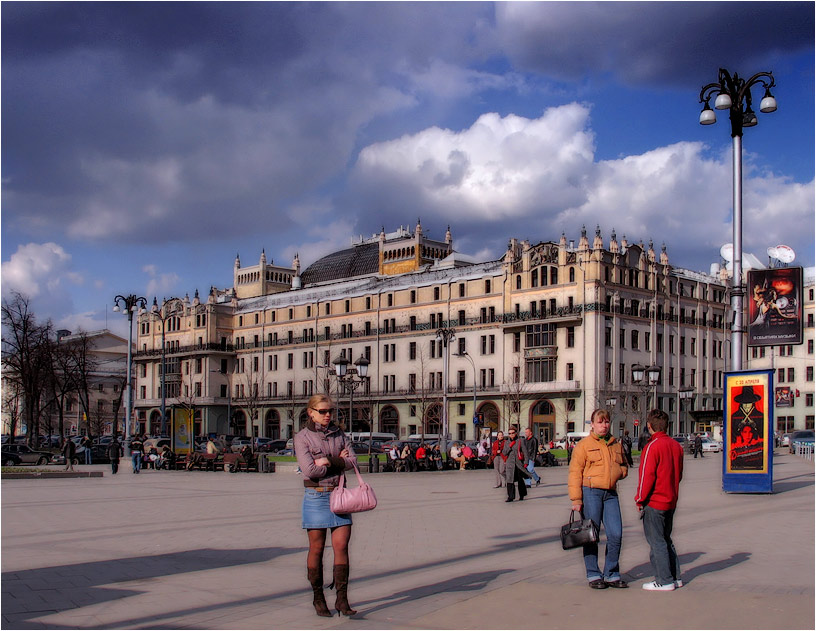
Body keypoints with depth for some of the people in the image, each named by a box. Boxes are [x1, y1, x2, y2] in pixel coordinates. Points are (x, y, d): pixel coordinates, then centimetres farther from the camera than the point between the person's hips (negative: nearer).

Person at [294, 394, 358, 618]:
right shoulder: (302, 437, -3)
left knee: (342, 546, -3)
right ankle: (318, 599, 16)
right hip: (315, 496, -3)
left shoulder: (339, 434, 10)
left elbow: (352, 461, -2)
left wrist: (328, 461, -13)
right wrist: (339, 461, -6)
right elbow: (310, 470, -15)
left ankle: (342, 599, 1)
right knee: (316, 549, 4)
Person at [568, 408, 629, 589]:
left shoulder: (616, 444, 16)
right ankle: (594, 576, 11)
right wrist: (576, 499, -12)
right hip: (590, 492, -5)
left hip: (611, 493, 5)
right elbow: (575, 472, -5)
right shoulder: (584, 445, 0)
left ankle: (611, 575, 14)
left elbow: (624, 466, 28)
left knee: (616, 535, 0)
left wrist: (619, 472, 3)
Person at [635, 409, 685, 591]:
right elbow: (679, 474, 14)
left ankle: (664, 581, 1)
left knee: (656, 541, -1)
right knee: (666, 539, 18)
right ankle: (675, 577, 21)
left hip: (654, 501, -8)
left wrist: (640, 499, -9)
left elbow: (647, 476, -18)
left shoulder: (652, 446, -16)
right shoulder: (676, 445, 8)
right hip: (671, 501, 8)